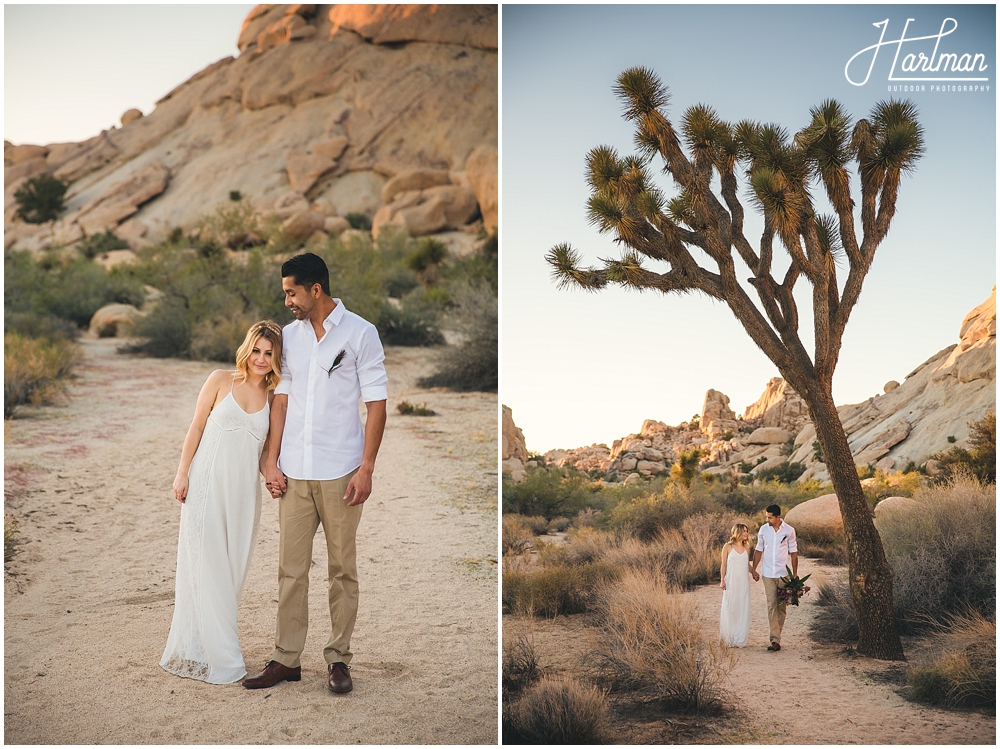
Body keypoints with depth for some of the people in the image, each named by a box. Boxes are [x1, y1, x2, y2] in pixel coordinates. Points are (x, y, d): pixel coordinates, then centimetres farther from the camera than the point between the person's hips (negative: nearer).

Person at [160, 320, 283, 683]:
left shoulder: (274, 399, 9)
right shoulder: (221, 381, 1)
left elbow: (263, 451, 11)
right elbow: (196, 427, 2)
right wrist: (182, 473, -4)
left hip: (243, 491, 3)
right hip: (207, 486, -3)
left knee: (233, 569, 7)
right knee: (206, 567, -2)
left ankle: (217, 641, 20)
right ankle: (219, 658, 5)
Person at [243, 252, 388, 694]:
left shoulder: (360, 333, -3)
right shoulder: (289, 335, 10)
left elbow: (376, 403, -5)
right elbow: (282, 398, 13)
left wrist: (365, 468, -10)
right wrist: (272, 462, 6)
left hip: (340, 472, -4)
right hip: (293, 472, 4)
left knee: (342, 569, 4)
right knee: (291, 568, 5)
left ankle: (338, 658, 14)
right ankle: (286, 658, 14)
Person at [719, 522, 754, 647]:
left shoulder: (746, 548, 8)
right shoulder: (728, 547, -2)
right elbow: (724, 564, 0)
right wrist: (722, 581, -4)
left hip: (744, 582, 3)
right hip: (731, 582, -3)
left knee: (743, 610, 3)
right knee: (730, 609, 0)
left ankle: (740, 640, 11)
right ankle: (729, 638, 11)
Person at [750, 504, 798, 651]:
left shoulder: (789, 531, -4)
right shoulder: (763, 529, 1)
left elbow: (793, 553, 2)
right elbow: (759, 550, 11)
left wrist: (795, 574, 0)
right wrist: (754, 569, 11)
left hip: (784, 574, -1)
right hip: (768, 574, 1)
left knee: (781, 607, 5)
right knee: (771, 606, -6)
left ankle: (776, 636, 17)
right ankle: (775, 640, -9)